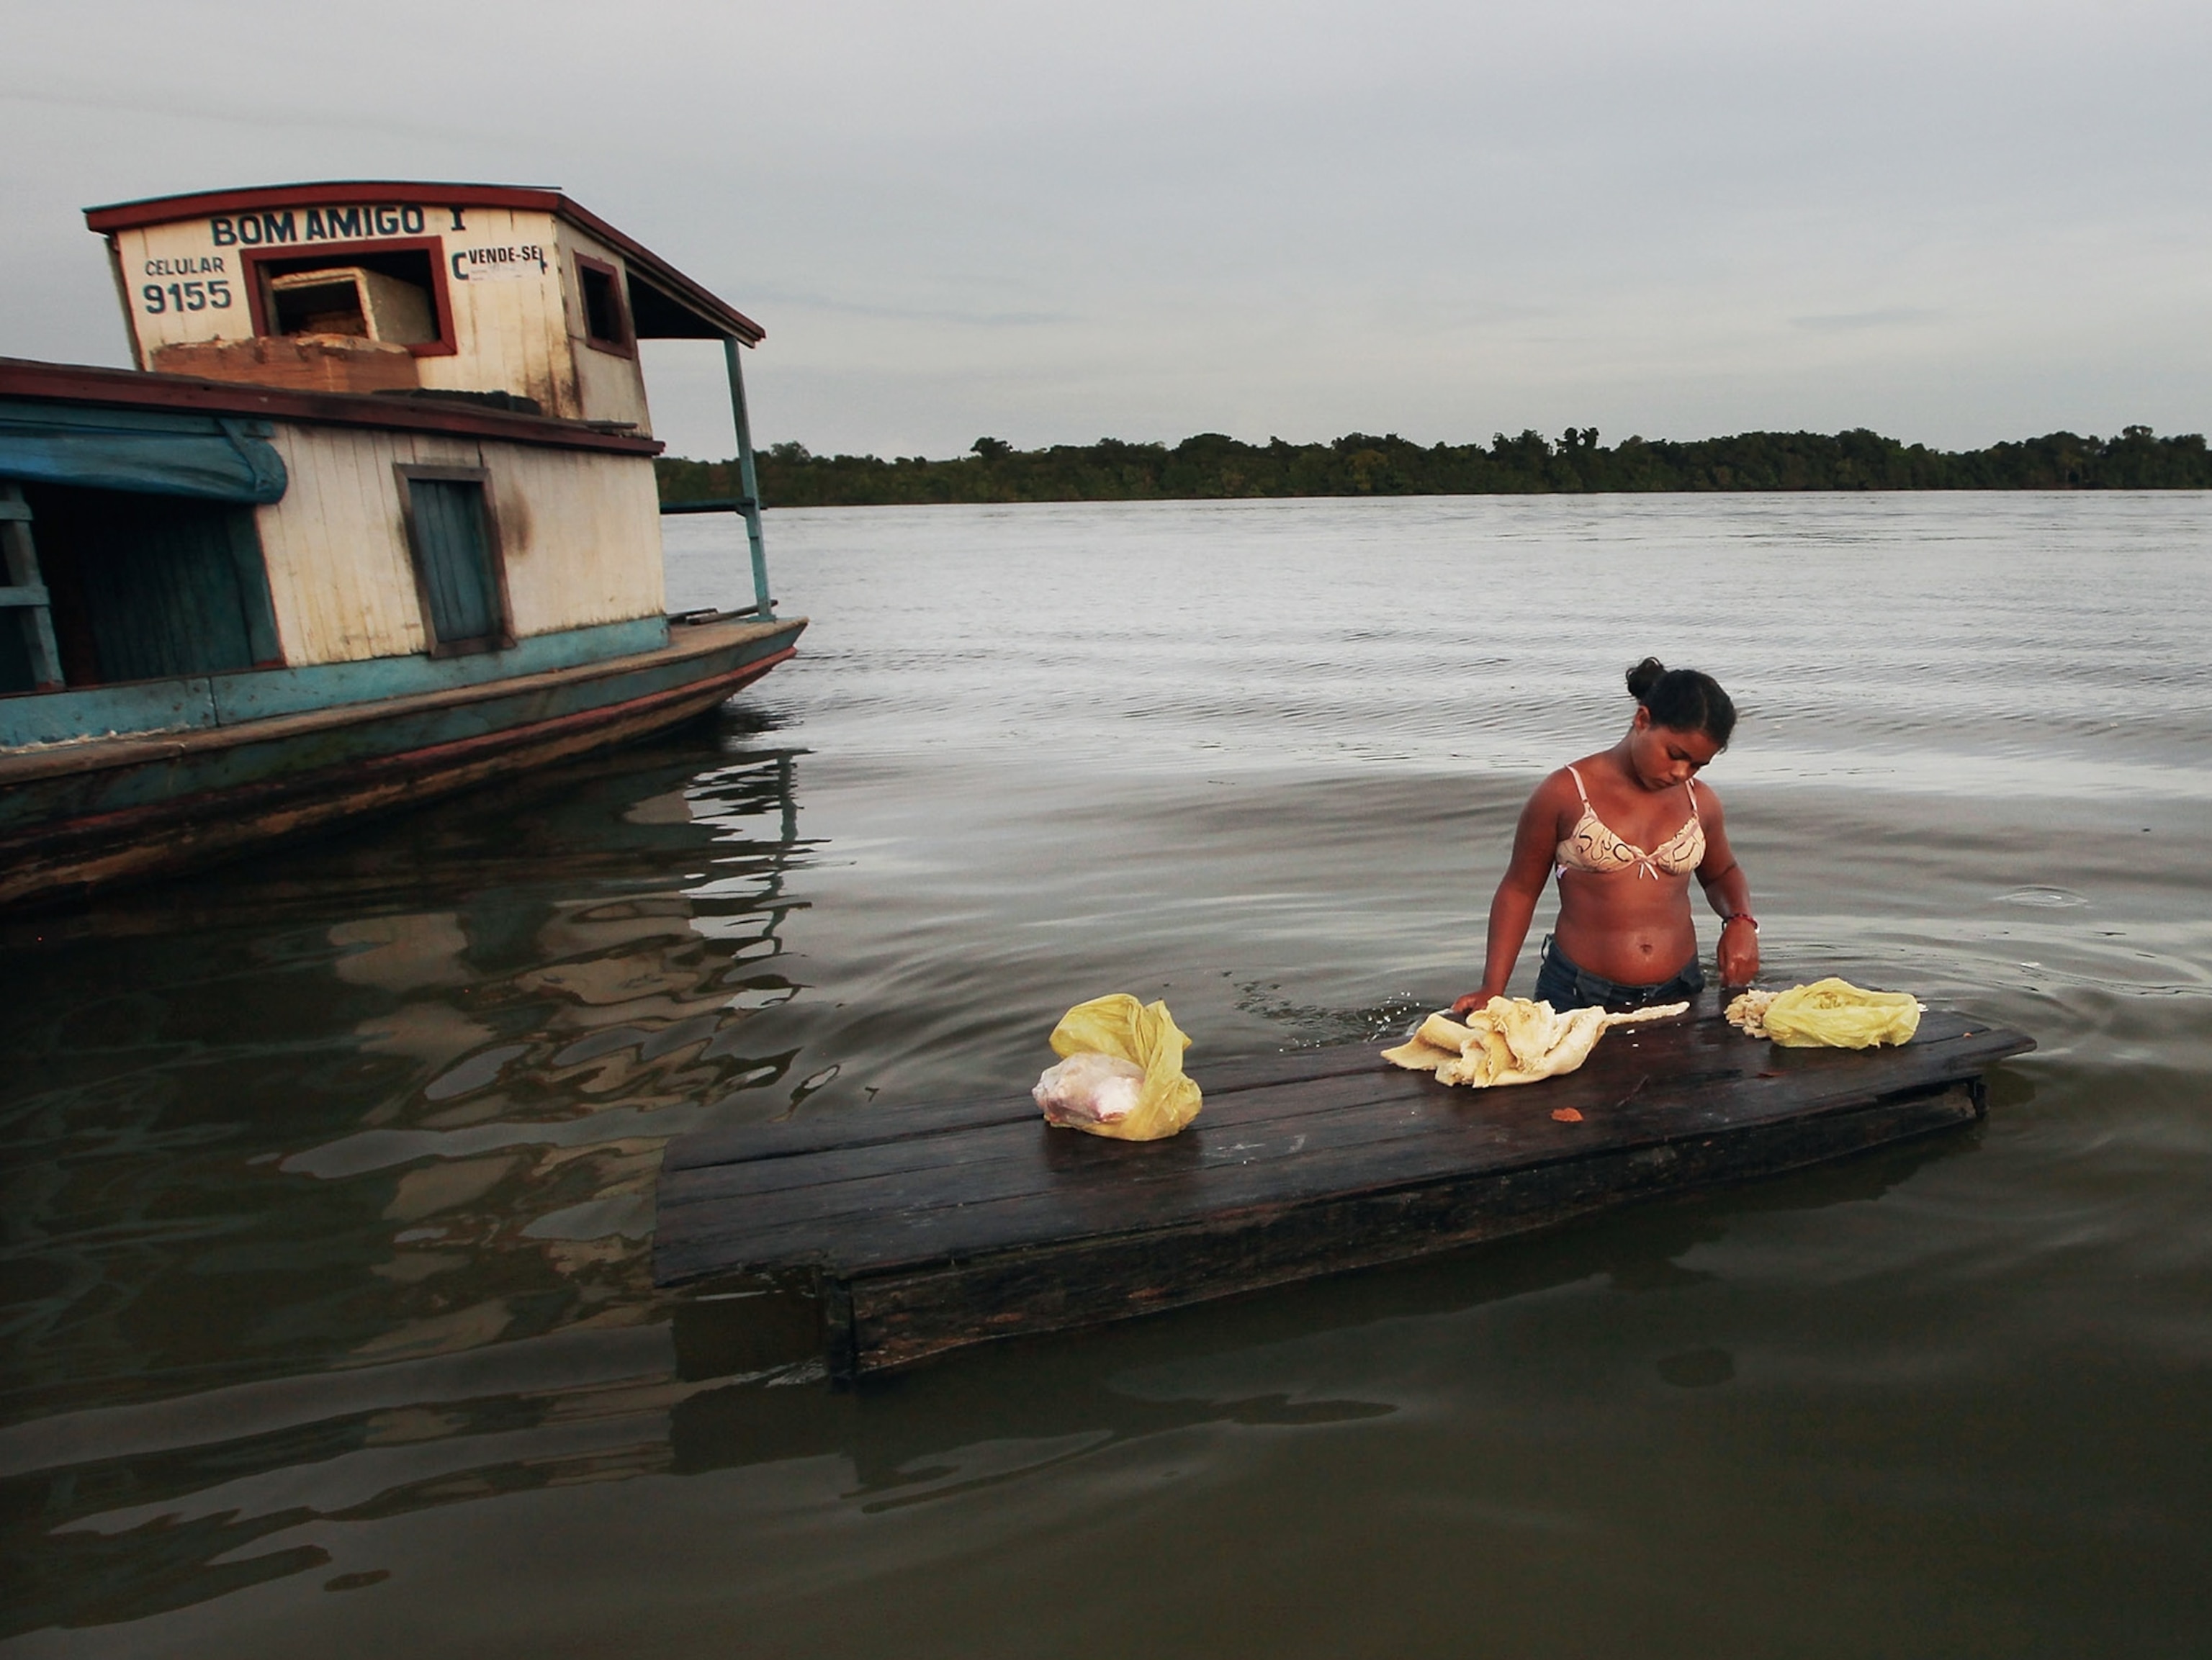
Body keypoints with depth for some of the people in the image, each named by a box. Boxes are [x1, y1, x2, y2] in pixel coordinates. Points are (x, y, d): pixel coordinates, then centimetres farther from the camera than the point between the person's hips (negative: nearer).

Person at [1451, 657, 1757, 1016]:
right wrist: (1492, 989, -7)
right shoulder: (1566, 793, -6)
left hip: (1676, 996, 4)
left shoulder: (1700, 803, 7)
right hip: (1576, 996, -4)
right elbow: (1519, 890, 0)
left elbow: (1721, 874, 27)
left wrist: (1740, 921, 4)